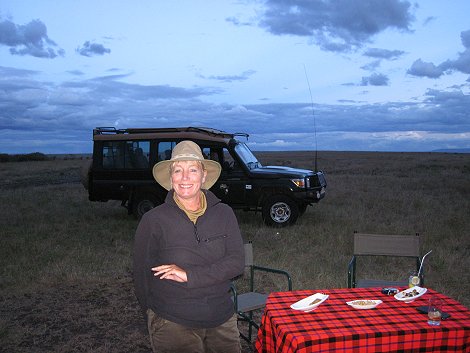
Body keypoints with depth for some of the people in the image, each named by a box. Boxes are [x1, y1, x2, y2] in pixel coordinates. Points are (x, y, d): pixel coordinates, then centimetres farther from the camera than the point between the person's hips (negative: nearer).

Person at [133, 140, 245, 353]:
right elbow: (141, 274, -1)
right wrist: (154, 315, 1)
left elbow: (237, 261, -11)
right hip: (172, 325, -2)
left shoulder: (223, 213, -3)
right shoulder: (153, 220, -9)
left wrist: (190, 275, -21)